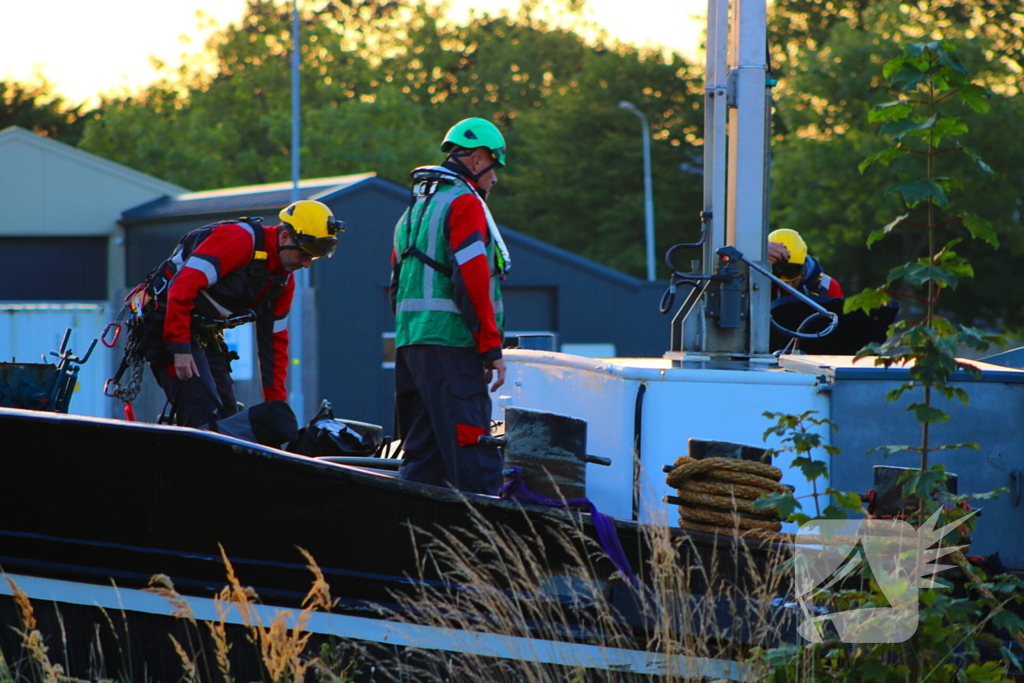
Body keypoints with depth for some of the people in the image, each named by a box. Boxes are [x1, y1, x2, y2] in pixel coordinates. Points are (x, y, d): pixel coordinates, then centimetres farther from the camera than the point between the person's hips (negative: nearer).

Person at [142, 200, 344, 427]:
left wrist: (276, 405, 10)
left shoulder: (284, 280, 7)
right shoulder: (238, 239, -20)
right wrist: (180, 348, -30)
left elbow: (274, 340, 14)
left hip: (206, 334, 9)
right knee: (204, 416, -19)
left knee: (228, 416, 4)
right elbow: (182, 287, -27)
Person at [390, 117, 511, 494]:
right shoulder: (465, 203, -7)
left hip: (410, 346, 9)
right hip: (452, 347, -9)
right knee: (474, 461, -12)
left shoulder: (417, 207, 22)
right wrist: (492, 348, -13)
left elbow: (396, 286, 24)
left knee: (423, 454, 11)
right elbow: (472, 282, -16)